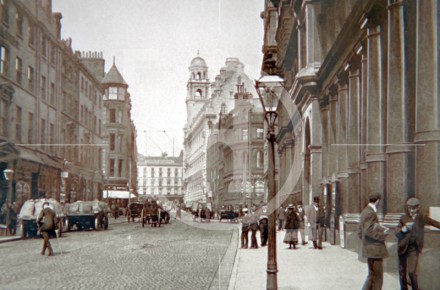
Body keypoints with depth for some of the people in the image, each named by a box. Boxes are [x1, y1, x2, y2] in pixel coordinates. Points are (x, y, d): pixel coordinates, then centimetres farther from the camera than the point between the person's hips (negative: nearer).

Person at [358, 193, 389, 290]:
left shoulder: (365, 211, 14)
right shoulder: (371, 213, -17)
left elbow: (360, 231, 18)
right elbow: (368, 231, -24)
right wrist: (382, 235, -15)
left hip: (369, 248, 10)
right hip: (374, 249, -10)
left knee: (372, 275, 17)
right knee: (377, 277, -2)